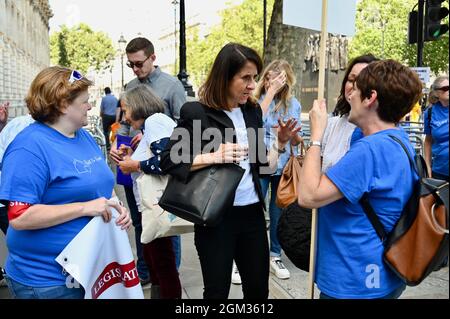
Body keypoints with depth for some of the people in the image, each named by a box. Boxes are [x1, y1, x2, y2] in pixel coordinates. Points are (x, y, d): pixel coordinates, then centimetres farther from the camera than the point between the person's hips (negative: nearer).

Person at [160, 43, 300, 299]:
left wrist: (280, 144, -3)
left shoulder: (253, 111, 6)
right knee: (217, 290, 9)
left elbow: (262, 166, 12)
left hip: (252, 213, 5)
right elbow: (169, 162, -13)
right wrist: (212, 157, -24)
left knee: (258, 288, 16)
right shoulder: (196, 112, -10)